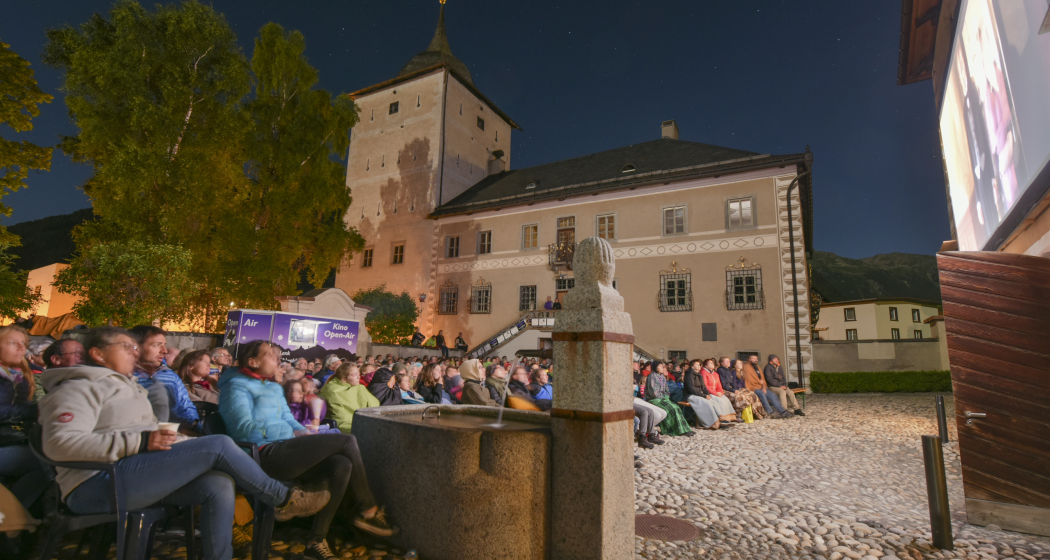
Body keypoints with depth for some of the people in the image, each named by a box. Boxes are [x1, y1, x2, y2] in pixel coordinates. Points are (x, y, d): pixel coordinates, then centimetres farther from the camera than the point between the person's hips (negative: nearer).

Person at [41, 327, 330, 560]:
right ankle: (284, 499, -5)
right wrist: (140, 442, -26)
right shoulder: (80, 388, -5)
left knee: (219, 484, -18)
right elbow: (60, 443, -21)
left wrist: (175, 442, 7)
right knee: (219, 446, -21)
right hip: (100, 484, -9)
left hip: (139, 475, 9)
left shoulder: (126, 385, 25)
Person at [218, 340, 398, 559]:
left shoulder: (274, 388, 23)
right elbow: (245, 428, -15)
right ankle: (368, 510, -3)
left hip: (282, 453, 8)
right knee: (347, 441, -17)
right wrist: (293, 434, -12)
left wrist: (304, 434, 0)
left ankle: (316, 540, -9)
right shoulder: (237, 385, -3)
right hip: (264, 454, -8)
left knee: (342, 465, -18)